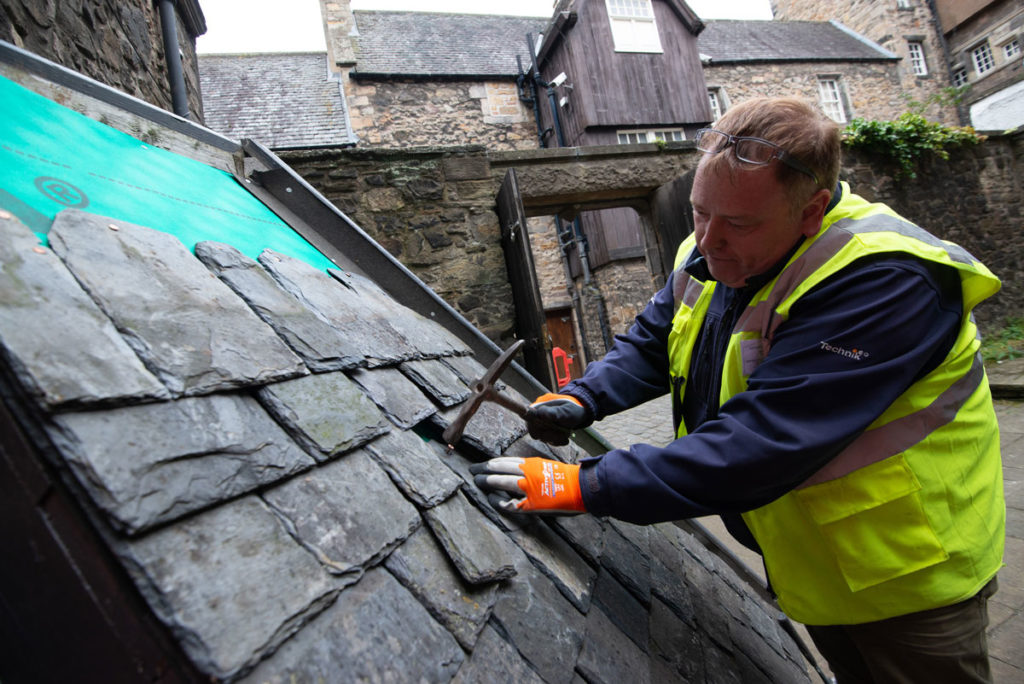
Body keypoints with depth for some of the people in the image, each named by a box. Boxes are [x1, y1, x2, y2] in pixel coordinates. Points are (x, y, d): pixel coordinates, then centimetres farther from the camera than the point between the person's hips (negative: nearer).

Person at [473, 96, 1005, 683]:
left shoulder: (884, 283, -34)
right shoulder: (709, 255, -8)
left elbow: (761, 443, -41)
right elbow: (649, 345, 2)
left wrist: (584, 486, -40)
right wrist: (580, 400, -17)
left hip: (907, 576, -6)